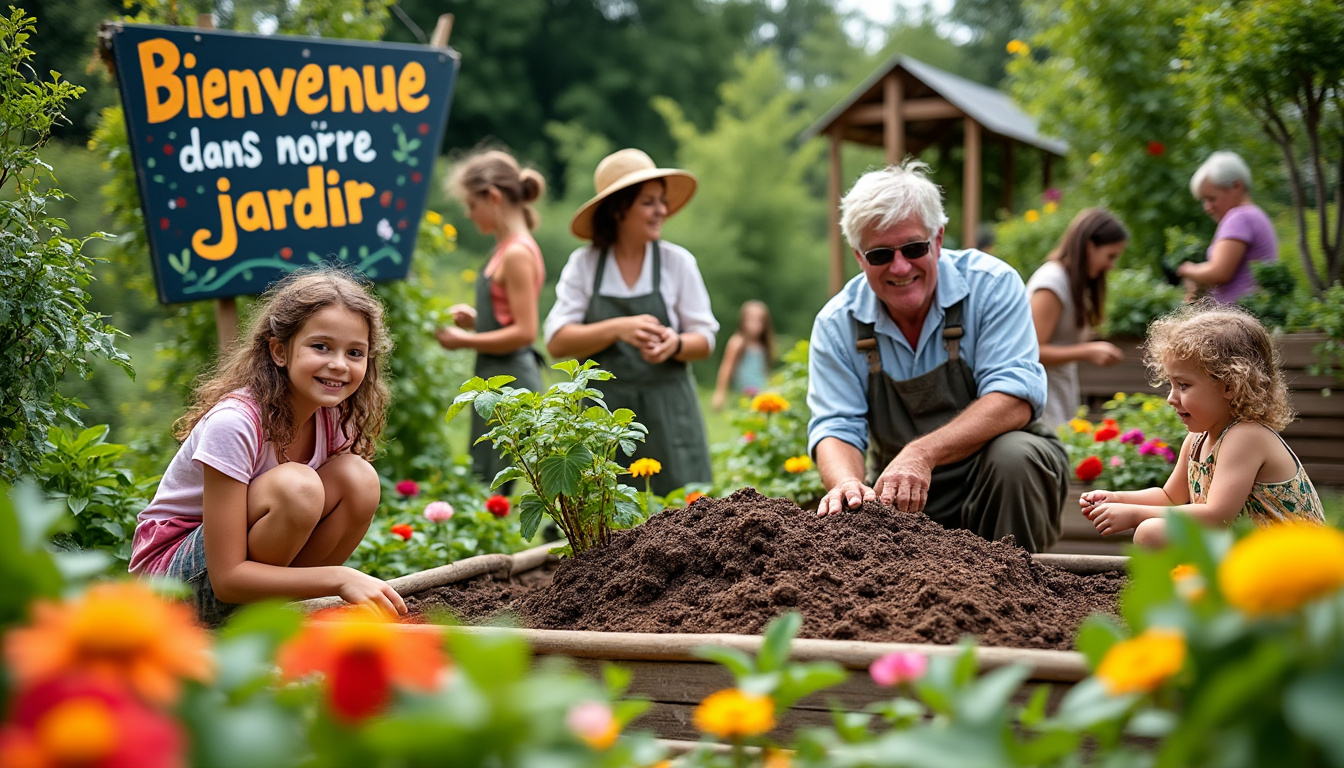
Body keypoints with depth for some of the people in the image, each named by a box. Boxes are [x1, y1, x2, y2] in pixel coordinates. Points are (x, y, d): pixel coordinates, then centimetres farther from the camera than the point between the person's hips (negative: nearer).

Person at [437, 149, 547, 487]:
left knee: (489, 488, -7)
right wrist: (474, 318, 7)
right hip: (496, 378, 10)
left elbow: (525, 332, -20)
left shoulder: (517, 254, -16)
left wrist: (465, 341, -13)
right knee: (481, 482, 13)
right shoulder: (505, 248, 13)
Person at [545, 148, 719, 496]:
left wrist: (675, 345, -15)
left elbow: (704, 340, 7)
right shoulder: (583, 265, 3)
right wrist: (618, 329, -17)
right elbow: (557, 343, -4)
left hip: (666, 412, 0)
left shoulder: (678, 262, 4)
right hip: (602, 412, 0)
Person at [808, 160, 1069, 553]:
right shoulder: (837, 325, -4)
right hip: (900, 498, 3)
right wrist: (847, 484, -35)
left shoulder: (991, 284, -13)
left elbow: (1016, 398, -23)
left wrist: (923, 453, -39)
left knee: (1011, 454, -34)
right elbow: (835, 428, -9)